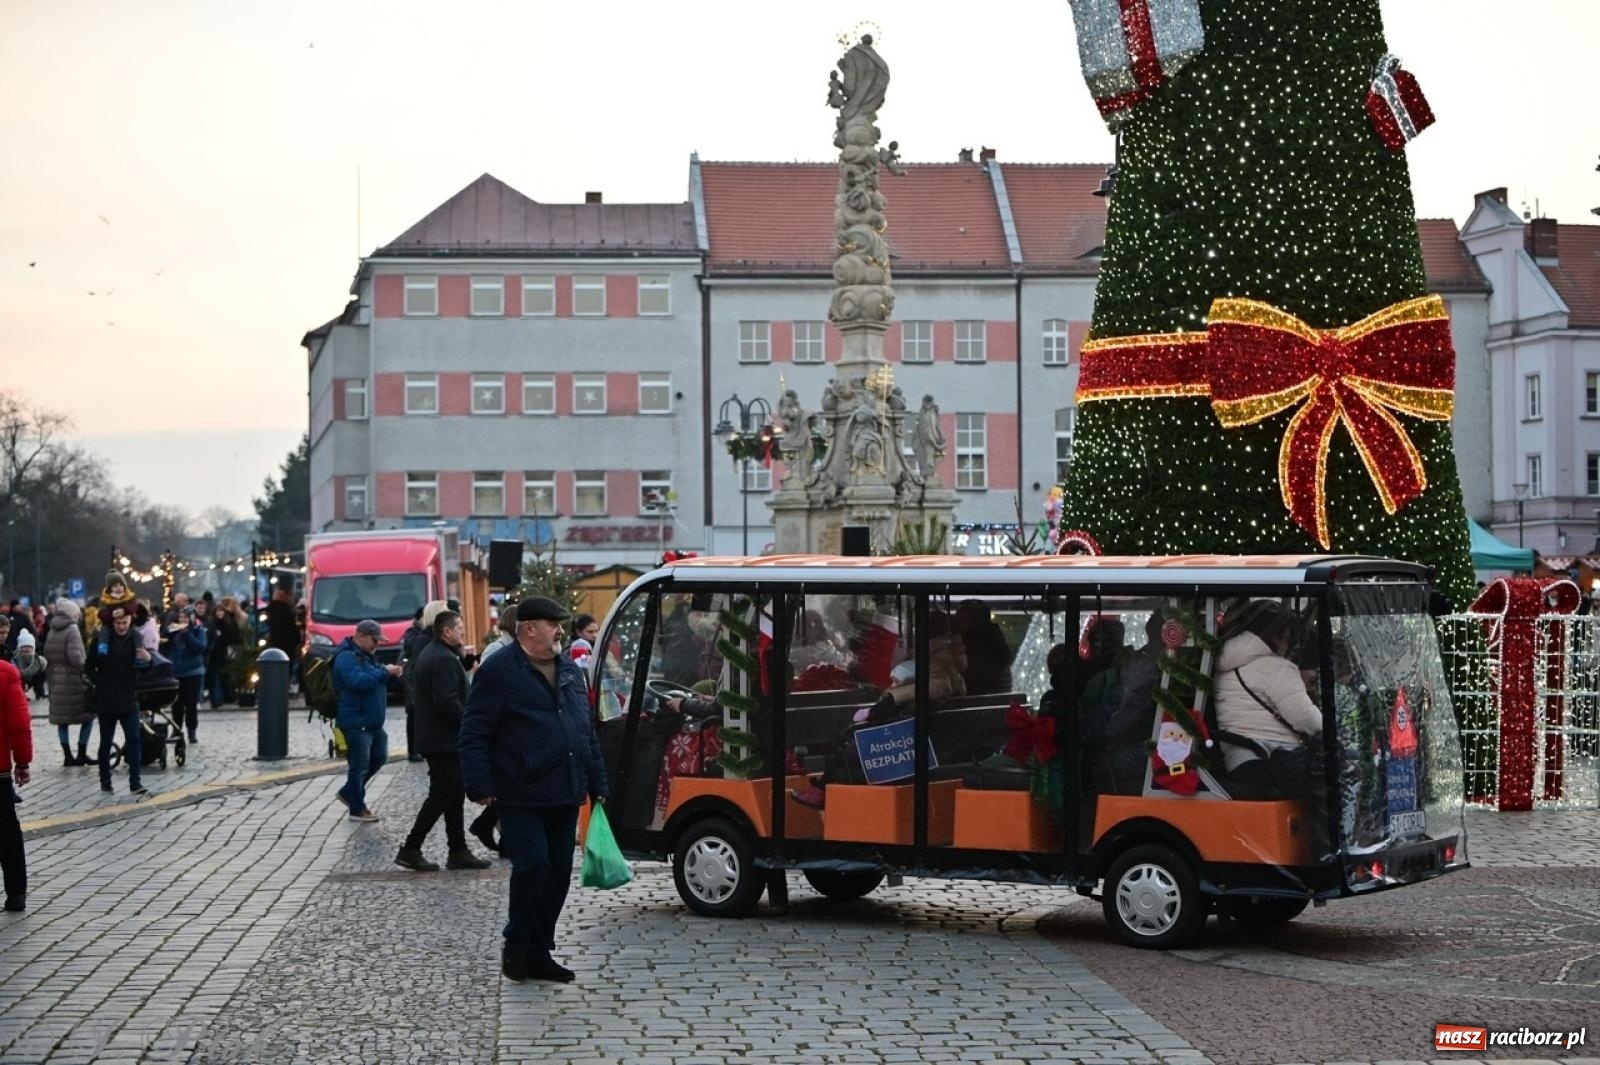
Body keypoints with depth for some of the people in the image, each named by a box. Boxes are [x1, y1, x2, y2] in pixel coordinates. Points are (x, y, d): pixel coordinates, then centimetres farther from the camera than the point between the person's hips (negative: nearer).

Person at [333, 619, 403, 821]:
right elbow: (359, 681, -28)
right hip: (356, 722, -10)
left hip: (372, 721, 10)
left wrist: (389, 673, 5)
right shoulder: (347, 657, -15)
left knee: (378, 757, 16)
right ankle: (357, 809, 6)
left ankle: (348, 793, 29)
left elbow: (375, 680, 25)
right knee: (359, 765, -3)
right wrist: (385, 672, -23)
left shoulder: (365, 656, 17)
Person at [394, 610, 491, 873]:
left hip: (430, 734, 11)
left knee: (454, 795, 14)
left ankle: (458, 851, 17)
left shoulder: (426, 655, 13)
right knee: (442, 796, -5)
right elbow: (449, 702, -26)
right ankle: (410, 849, -3)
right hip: (445, 740, -11)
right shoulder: (445, 660, -19)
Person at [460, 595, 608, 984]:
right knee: (533, 865, -13)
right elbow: (473, 734, -9)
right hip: (521, 797, -7)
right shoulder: (499, 672, -7)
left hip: (564, 798, 7)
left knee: (558, 874, 7)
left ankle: (538, 953, 17)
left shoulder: (570, 670, 16)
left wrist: (597, 785, 17)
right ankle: (517, 947, 6)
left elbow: (588, 731, 21)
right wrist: (481, 787, -16)